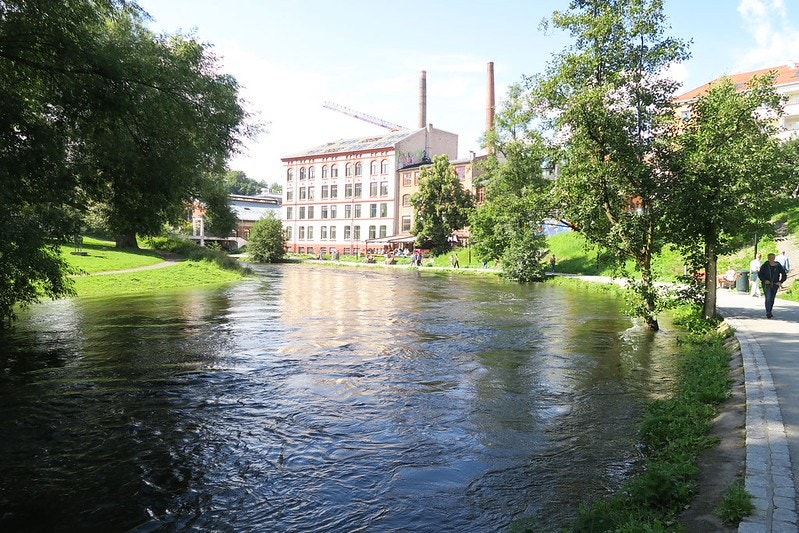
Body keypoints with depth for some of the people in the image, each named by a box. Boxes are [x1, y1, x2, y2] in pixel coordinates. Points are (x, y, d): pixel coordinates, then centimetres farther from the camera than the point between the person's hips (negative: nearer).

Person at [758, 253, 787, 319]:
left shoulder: (778, 266, 0)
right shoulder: (765, 265, -3)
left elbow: (784, 275, 8)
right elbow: (760, 274, 2)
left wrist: (780, 282, -4)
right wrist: (764, 280, -12)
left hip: (775, 285, 2)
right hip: (767, 284, -2)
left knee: (772, 299, 10)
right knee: (768, 298, -15)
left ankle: (770, 312, 26)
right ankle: (768, 313, -20)